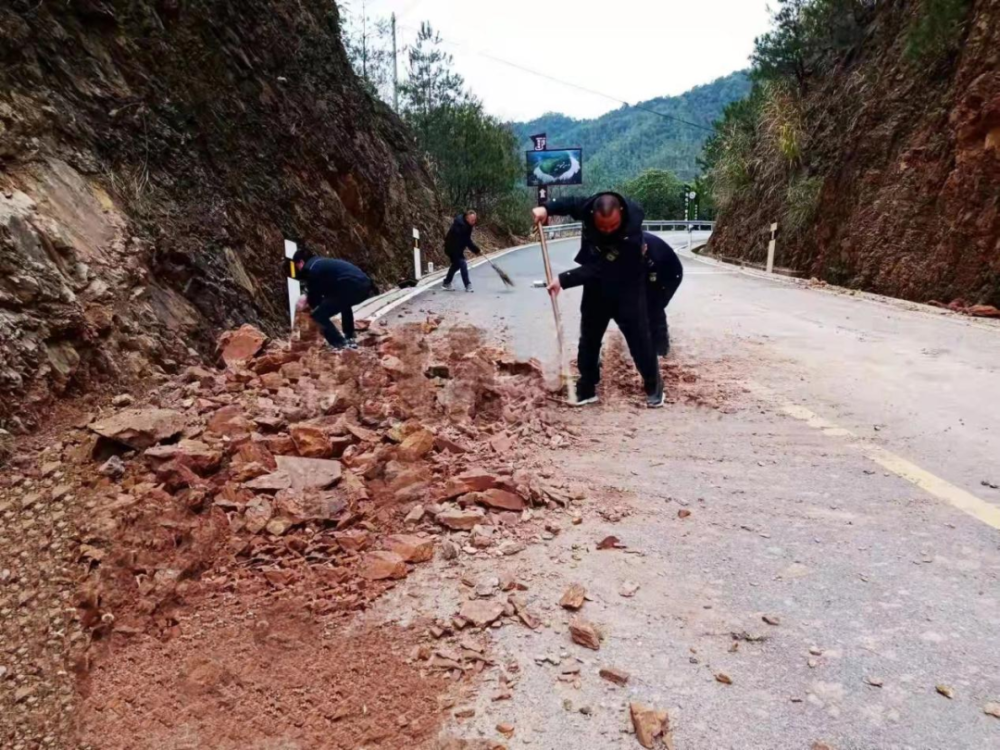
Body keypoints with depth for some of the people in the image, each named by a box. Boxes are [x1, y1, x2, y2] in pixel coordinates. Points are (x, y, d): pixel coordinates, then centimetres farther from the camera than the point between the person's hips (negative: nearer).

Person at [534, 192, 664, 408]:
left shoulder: (631, 233, -36)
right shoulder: (589, 207, -21)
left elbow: (599, 269, -35)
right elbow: (570, 203, 3)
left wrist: (564, 280, -36)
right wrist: (547, 209, -14)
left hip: (627, 289, -4)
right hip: (596, 286, 5)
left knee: (639, 337, -1)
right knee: (589, 338, 8)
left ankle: (654, 386, 17)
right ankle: (586, 389, 19)